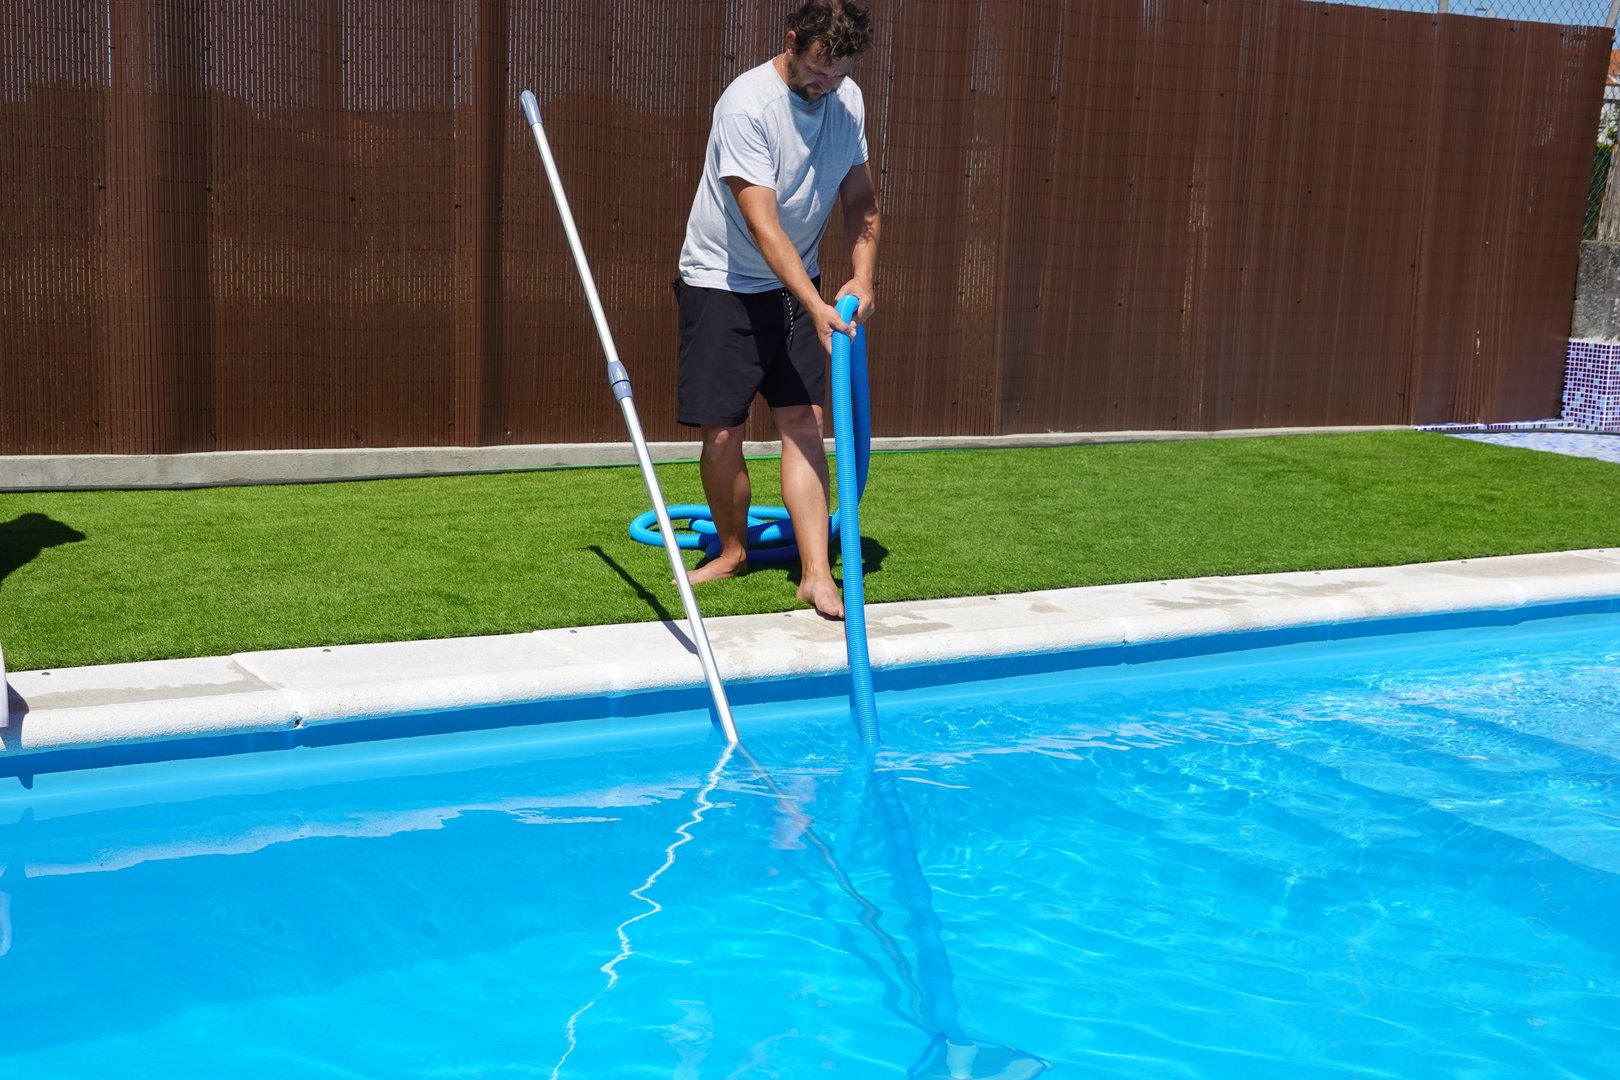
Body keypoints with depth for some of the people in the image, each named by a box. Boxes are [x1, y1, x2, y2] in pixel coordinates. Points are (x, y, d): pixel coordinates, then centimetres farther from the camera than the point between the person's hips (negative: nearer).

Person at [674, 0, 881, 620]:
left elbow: (860, 200, 7)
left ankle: (816, 572, -1)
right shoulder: (747, 105, -23)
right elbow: (762, 225, -29)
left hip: (796, 284, 5)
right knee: (722, 434, -1)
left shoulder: (847, 101, -2)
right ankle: (733, 551, 23)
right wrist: (816, 307, -35)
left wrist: (862, 277, -9)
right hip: (723, 284, -5)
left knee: (803, 423, -3)